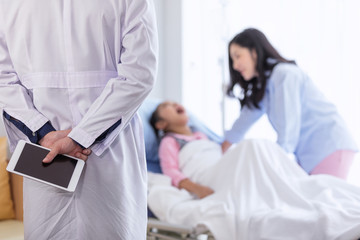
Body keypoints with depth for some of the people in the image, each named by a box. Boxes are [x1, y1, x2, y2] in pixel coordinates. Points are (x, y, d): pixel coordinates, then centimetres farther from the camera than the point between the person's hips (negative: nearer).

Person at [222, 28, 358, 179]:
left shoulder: (284, 74, -12)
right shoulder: (264, 85, 17)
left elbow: (288, 130, -17)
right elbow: (247, 117, 25)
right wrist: (221, 153, 28)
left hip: (330, 149, -9)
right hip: (310, 155, 9)